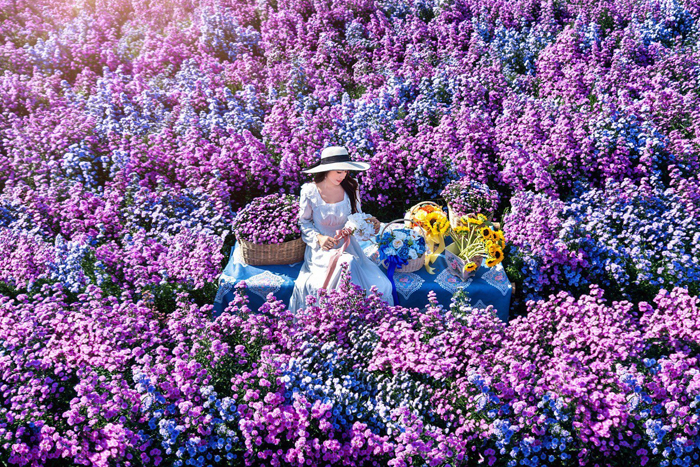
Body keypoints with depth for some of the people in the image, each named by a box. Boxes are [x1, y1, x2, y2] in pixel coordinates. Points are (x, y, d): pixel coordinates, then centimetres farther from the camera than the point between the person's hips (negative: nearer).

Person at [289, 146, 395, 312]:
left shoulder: (350, 188, 2)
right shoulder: (310, 191, -6)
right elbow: (304, 223, 2)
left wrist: (369, 223, -12)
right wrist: (319, 238, -16)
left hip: (347, 246, 3)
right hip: (322, 249, -3)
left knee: (382, 285, -21)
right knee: (348, 263, -37)